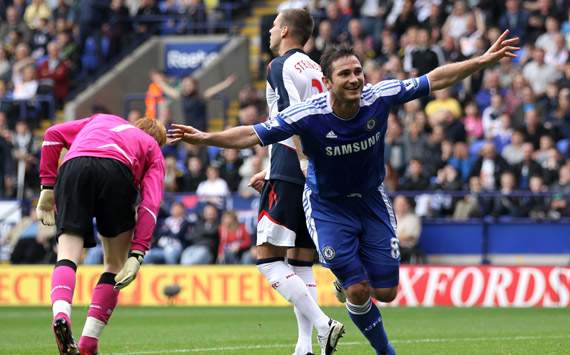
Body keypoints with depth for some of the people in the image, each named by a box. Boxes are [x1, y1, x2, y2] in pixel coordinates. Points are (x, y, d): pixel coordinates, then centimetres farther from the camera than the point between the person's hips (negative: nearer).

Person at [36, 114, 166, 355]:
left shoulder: (100, 120, 41)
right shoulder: (154, 149, 31)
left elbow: (54, 134, 23)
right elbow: (150, 204, 13)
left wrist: (47, 186, 21)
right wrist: (137, 254, 6)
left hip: (73, 166, 2)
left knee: (67, 257, 0)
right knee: (116, 263, 15)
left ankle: (60, 314, -31)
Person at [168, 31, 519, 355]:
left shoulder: (380, 97, -19)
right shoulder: (308, 115, -26)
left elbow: (436, 79, -10)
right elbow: (253, 135, -24)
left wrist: (484, 60, -12)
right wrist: (205, 138, -36)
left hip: (371, 200, 3)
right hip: (328, 207, -3)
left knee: (385, 292, 2)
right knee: (358, 291, -10)